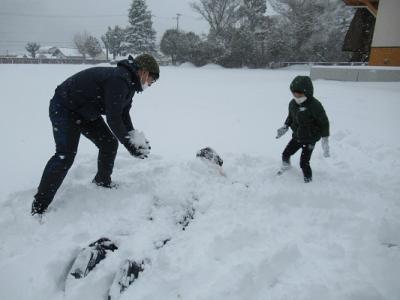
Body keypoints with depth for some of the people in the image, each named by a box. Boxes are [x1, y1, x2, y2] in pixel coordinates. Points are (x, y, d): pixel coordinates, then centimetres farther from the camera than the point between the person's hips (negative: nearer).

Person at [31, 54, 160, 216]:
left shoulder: (129, 82, 4)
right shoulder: (119, 80, -30)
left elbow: (124, 115, 9)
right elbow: (113, 119, -30)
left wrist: (135, 137, -5)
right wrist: (129, 145, -20)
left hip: (86, 112, 10)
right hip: (64, 109, -10)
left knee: (110, 144, 6)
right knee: (65, 156, -17)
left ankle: (103, 182, 27)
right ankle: (39, 206, -7)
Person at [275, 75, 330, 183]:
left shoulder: (314, 105, -25)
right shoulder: (293, 103, -5)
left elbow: (324, 122, -18)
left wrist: (325, 139, -18)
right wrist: (285, 127, 5)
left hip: (310, 139, -6)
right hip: (297, 136, 7)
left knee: (304, 163, -7)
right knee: (286, 154, 16)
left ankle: (308, 179, 19)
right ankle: (285, 167, 48)